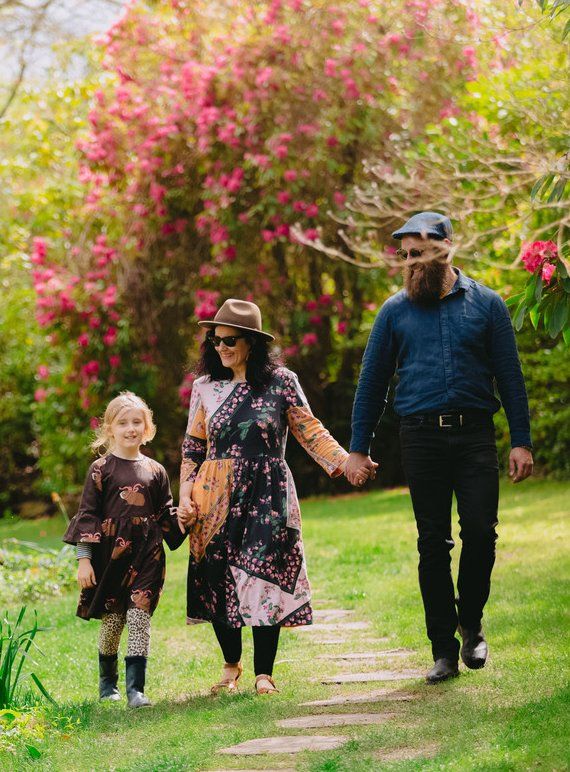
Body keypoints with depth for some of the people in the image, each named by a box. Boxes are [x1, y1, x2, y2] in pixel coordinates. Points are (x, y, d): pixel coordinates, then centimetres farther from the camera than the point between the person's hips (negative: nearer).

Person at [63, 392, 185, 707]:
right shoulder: (101, 469, -1)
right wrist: (84, 559, -6)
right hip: (110, 556, -1)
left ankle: (136, 687, -8)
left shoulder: (155, 471, 7)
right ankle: (107, 682, 27)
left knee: (139, 618, -7)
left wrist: (182, 522, -5)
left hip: (146, 559, 1)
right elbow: (87, 515, -2)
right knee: (111, 621, 8)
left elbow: (166, 514, 16)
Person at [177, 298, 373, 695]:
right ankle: (231, 665, 21)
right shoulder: (205, 387, 7)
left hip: (267, 497, -2)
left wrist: (344, 461, -14)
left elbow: (310, 431, 0)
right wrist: (186, 497, 2)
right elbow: (192, 447, 11)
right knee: (219, 580, 2)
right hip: (217, 499, 2)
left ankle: (264, 673, 1)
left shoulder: (281, 382, 0)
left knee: (265, 578, -8)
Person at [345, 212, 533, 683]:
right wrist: (358, 449, 9)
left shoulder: (485, 305, 6)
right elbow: (372, 383, 12)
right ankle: (445, 649, 8)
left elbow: (510, 377, 7)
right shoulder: (396, 312, 8)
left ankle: (471, 624, 16)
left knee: (480, 530, -9)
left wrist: (521, 442, 1)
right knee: (433, 543, 1)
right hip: (422, 437, 1)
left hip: (475, 435, -1)